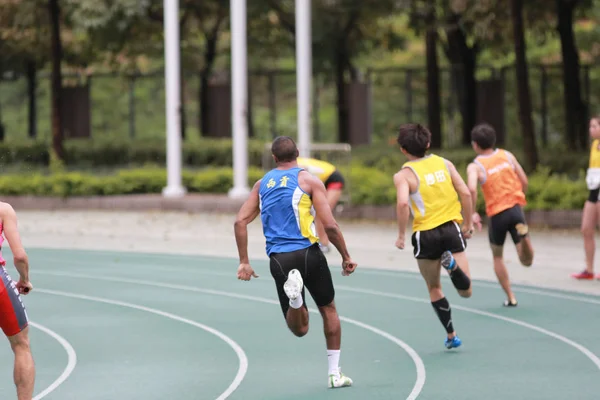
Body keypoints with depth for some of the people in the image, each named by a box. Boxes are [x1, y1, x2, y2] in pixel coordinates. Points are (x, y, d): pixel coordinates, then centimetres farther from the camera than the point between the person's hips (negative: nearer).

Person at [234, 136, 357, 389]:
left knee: (299, 329, 8)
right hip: (308, 253, -3)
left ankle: (294, 292, -25)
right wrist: (346, 257, 5)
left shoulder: (262, 184, 14)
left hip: (279, 259, 3)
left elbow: (240, 221, 6)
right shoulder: (309, 181, 1)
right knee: (328, 309, 20)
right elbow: (330, 226, -6)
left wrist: (244, 262, 8)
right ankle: (335, 373, 18)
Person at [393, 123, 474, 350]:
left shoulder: (403, 175, -4)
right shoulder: (444, 163, 7)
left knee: (434, 289, 19)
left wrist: (401, 235, -11)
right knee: (466, 291, 1)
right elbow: (465, 193, 1)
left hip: (425, 234, -2)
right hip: (452, 228, 2)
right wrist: (468, 224, 11)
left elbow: (403, 203, -21)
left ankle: (451, 336, 18)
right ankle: (451, 264, -28)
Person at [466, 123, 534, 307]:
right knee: (526, 261, 4)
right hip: (516, 208, 2)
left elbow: (472, 189, -25)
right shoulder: (507, 155, 5)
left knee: (497, 257, 23)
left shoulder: (475, 166, -6)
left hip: (496, 214, -2)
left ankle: (510, 298, 22)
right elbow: (524, 180, 6)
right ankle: (522, 232, -27)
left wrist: (473, 212, -12)